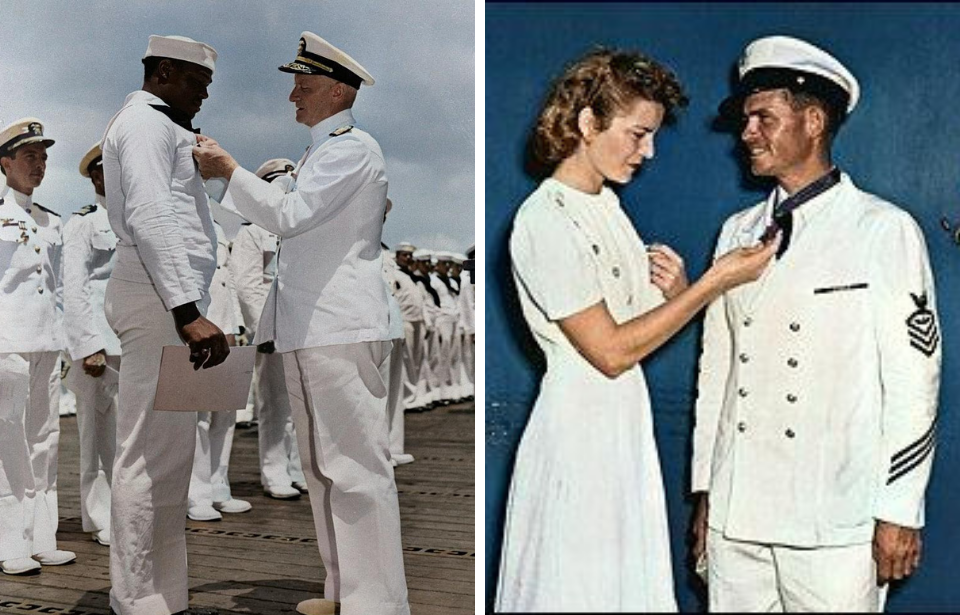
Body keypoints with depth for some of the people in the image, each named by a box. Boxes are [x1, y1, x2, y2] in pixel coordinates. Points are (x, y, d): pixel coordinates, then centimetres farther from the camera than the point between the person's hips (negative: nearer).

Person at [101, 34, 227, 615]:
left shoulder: (158, 126, 26)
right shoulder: (146, 122, -7)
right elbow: (150, 217, -24)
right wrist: (188, 311, -30)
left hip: (172, 301, 11)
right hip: (161, 301, -11)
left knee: (171, 452, 12)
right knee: (149, 454, -9)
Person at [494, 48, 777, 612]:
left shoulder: (606, 201, 9)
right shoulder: (544, 223, -19)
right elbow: (611, 352, -20)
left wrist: (676, 292, -9)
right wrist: (715, 282, -18)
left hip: (627, 417, 9)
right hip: (579, 423, -8)